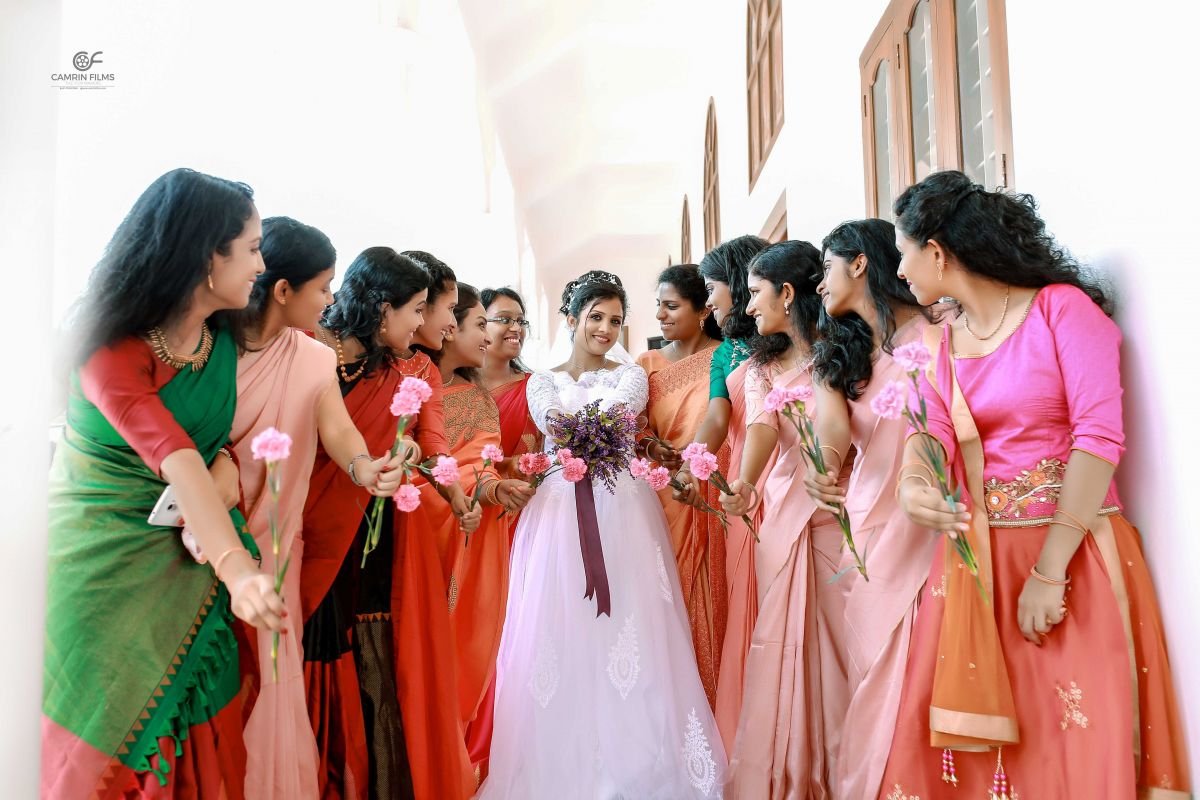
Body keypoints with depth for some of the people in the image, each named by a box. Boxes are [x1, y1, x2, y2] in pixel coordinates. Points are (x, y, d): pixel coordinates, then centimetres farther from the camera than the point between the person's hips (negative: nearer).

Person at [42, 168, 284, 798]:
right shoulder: (112, 349, -20)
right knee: (102, 737, 7)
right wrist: (237, 568, -47)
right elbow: (170, 453, -35)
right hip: (101, 562, -5)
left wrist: (226, 464, -15)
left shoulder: (224, 342, -1)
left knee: (193, 734, 9)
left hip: (185, 554, 5)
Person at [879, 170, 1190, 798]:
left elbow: (1099, 434, -16)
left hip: (1073, 554, -5)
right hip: (976, 556, 5)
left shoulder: (1062, 306, -8)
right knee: (970, 731, 10)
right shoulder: (943, 342, 11)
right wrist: (912, 486, -26)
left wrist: (1048, 571, -20)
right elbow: (932, 432, -2)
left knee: (1074, 743, 3)